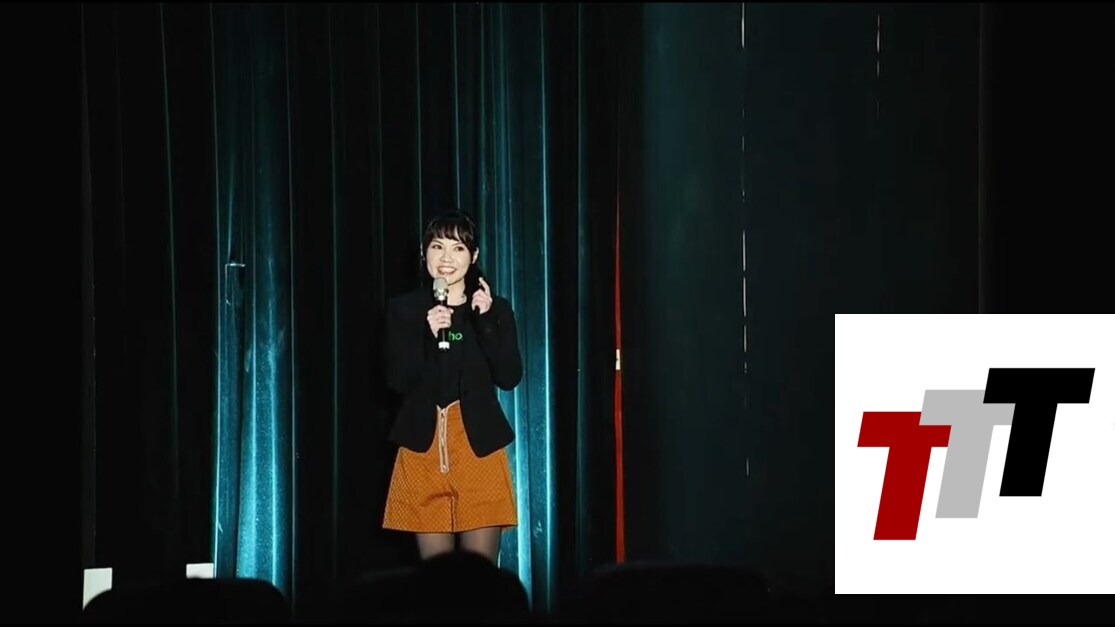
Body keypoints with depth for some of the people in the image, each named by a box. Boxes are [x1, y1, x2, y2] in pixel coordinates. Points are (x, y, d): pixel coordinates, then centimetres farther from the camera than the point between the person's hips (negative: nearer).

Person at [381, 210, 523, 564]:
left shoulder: (494, 309, 6)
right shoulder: (403, 309, 6)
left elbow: (509, 377, -5)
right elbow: (397, 380, -3)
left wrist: (486, 320, -14)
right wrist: (427, 335, -17)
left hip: (480, 446, 0)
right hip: (424, 447, 0)